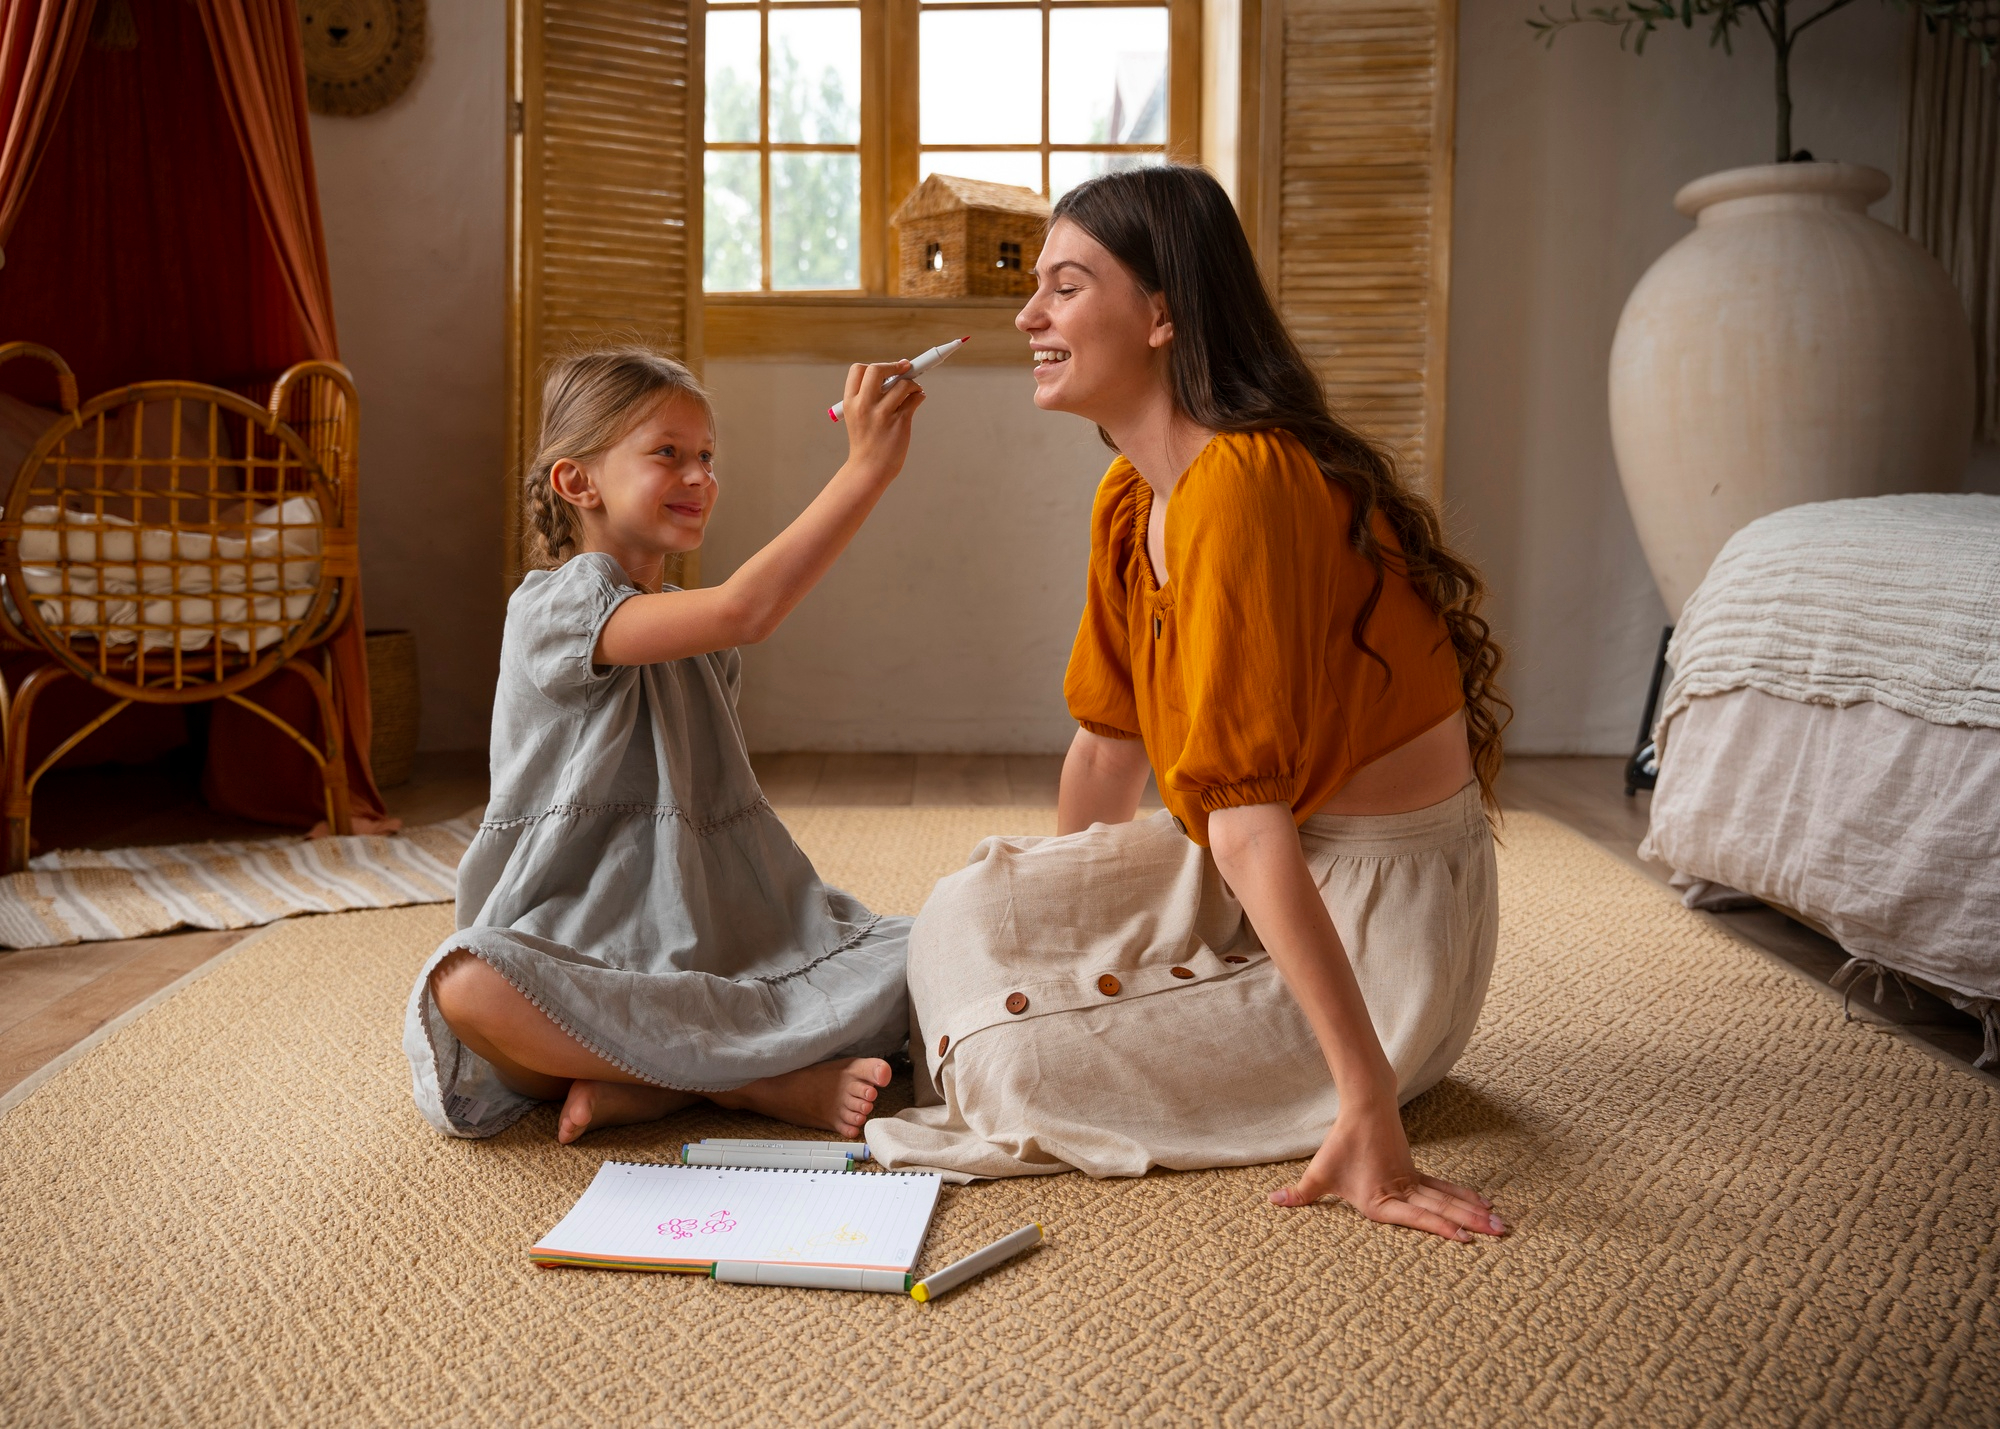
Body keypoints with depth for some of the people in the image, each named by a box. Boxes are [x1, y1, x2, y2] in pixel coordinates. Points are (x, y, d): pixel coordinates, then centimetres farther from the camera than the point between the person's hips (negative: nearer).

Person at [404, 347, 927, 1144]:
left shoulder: (699, 640, 18)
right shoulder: (555, 607, -9)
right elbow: (739, 611, -27)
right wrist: (865, 469, -28)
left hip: (721, 952, 7)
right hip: (580, 956, -6)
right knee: (468, 987, -39)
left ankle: (646, 1089, -21)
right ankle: (767, 1077, -28)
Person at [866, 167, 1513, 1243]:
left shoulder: (1239, 481, -27)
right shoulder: (1129, 500, 4)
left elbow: (1248, 817, -34)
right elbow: (1108, 744, 14)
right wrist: (1055, 906, 22)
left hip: (1374, 912, -9)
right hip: (1271, 865, 9)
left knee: (1004, 1053, -14)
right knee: (967, 919, 1)